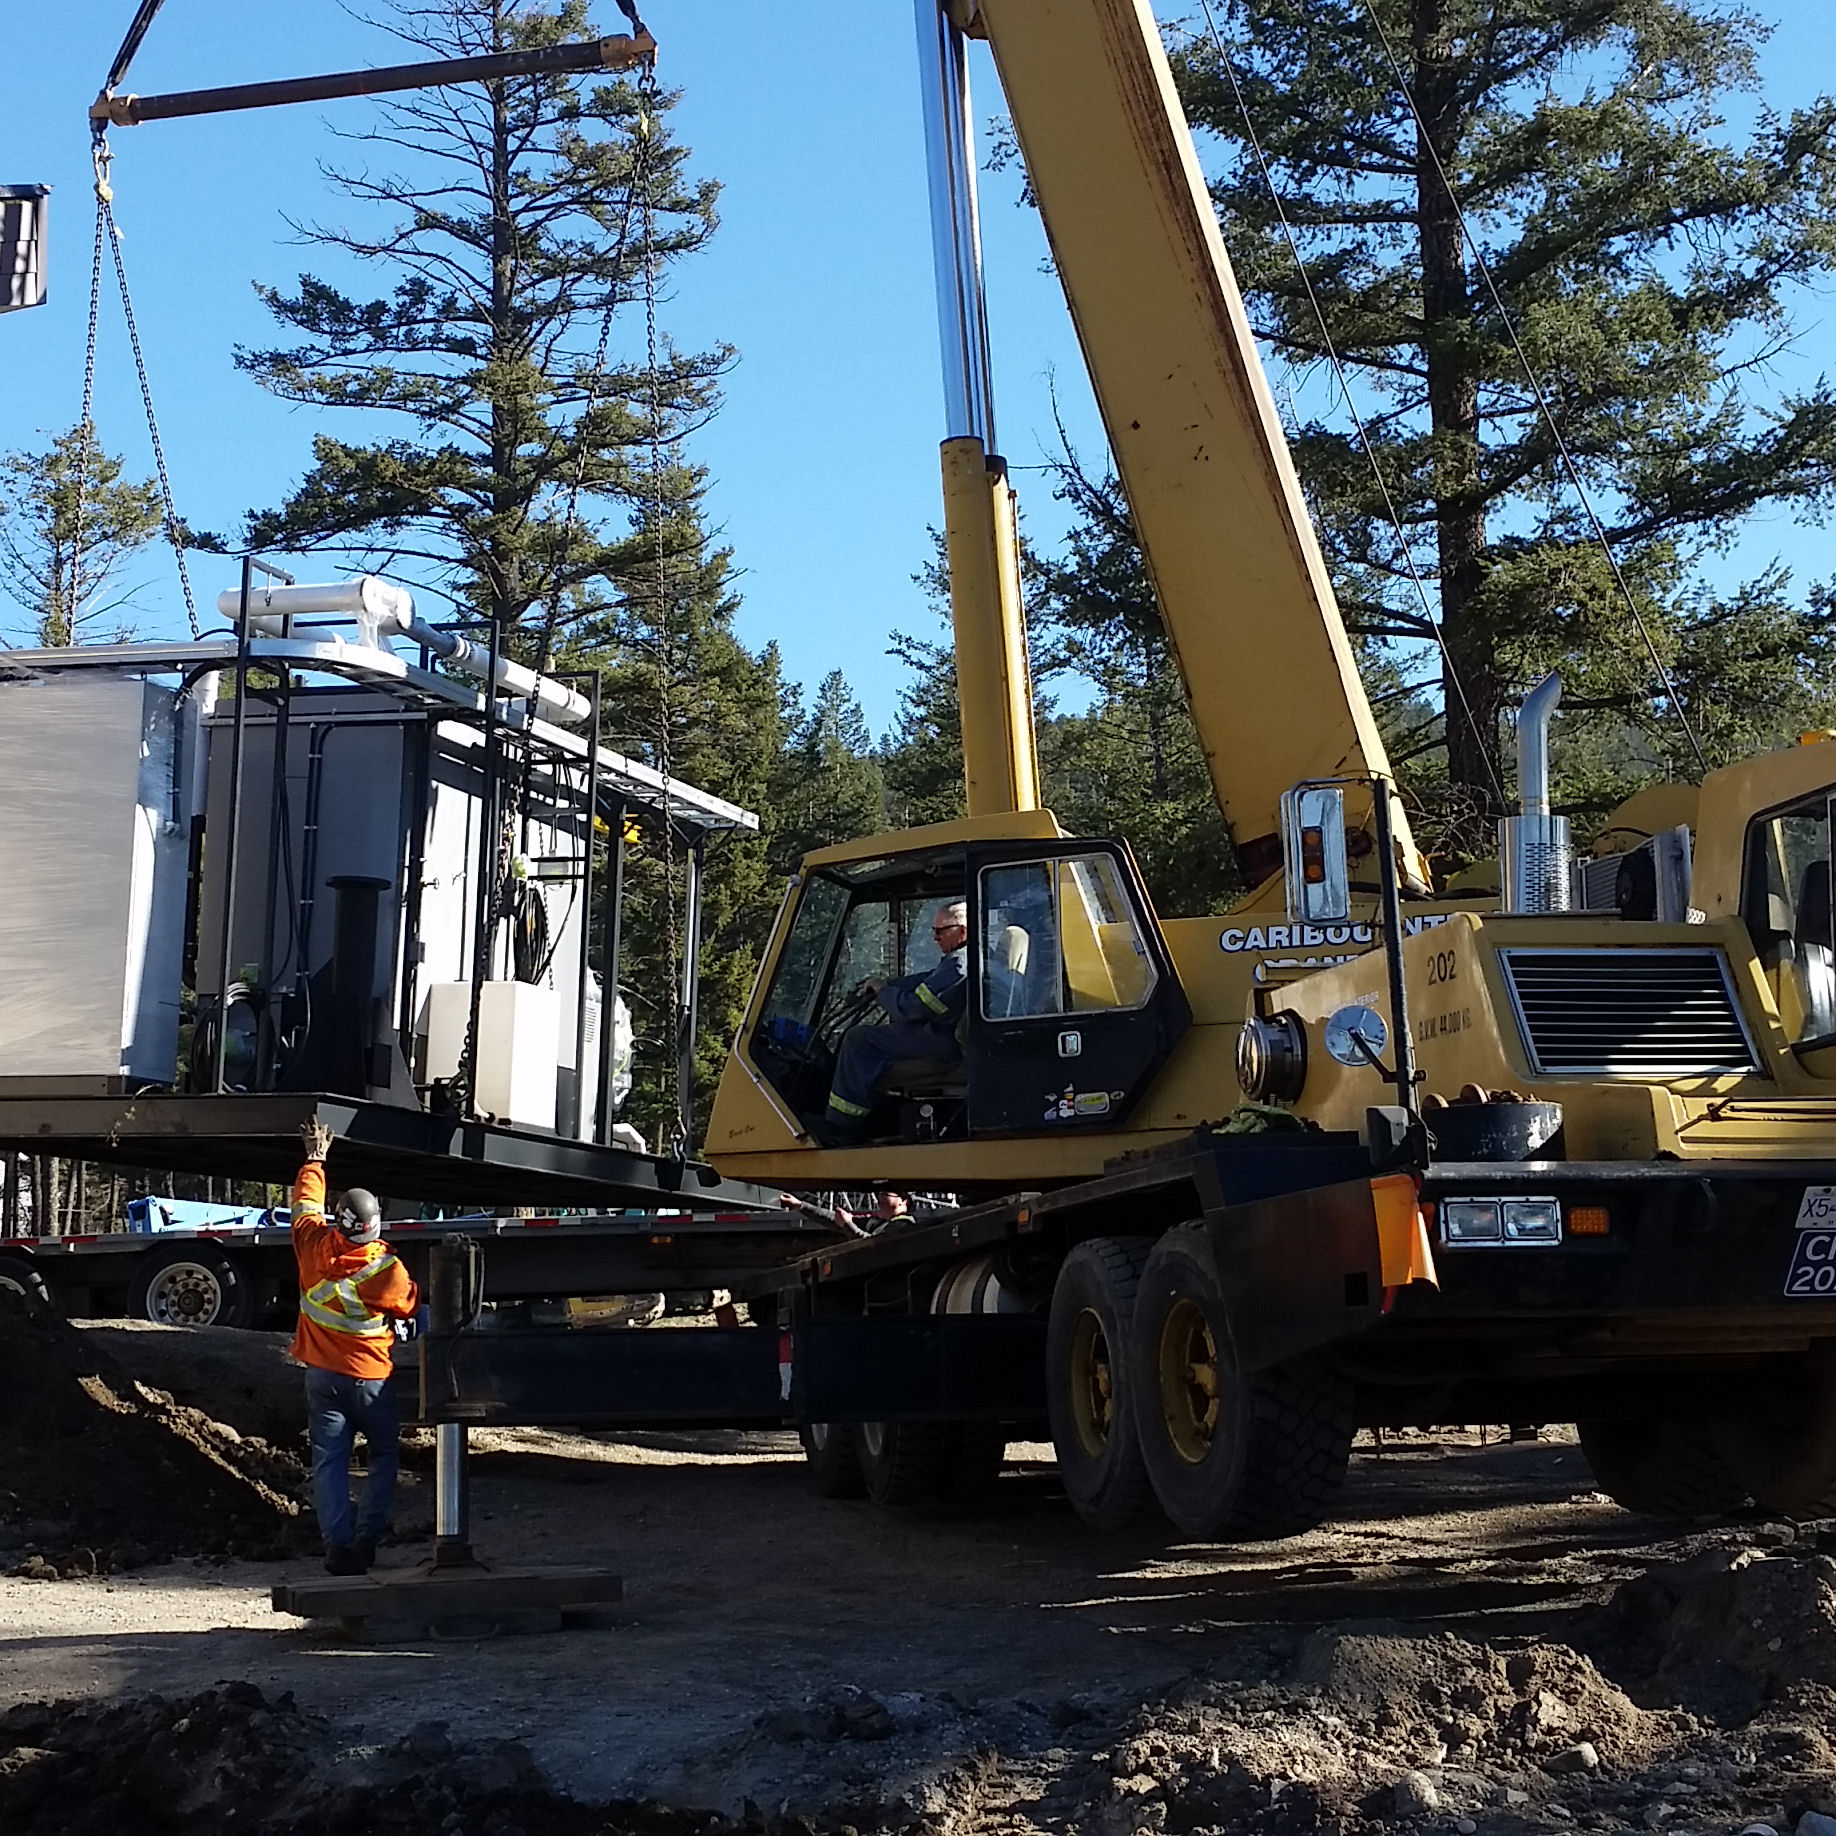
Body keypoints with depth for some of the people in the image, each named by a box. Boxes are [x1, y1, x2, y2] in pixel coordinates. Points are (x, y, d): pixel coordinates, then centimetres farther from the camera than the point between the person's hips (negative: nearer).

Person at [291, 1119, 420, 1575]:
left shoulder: (314, 1246, -11)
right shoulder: (386, 1270, -19)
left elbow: (306, 1202, 9)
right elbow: (411, 1305, 0)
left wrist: (315, 1158, 24)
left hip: (321, 1373, 3)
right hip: (368, 1376, -3)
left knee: (329, 1460, 4)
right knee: (384, 1455, 13)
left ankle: (337, 1545, -4)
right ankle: (368, 1538, 5)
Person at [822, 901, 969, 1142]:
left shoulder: (959, 965, -23)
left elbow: (911, 1007, -22)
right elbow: (929, 980, 22)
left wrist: (883, 991, -3)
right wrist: (887, 983, 11)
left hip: (943, 1041, -12)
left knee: (859, 1039, -9)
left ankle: (839, 1131, -8)